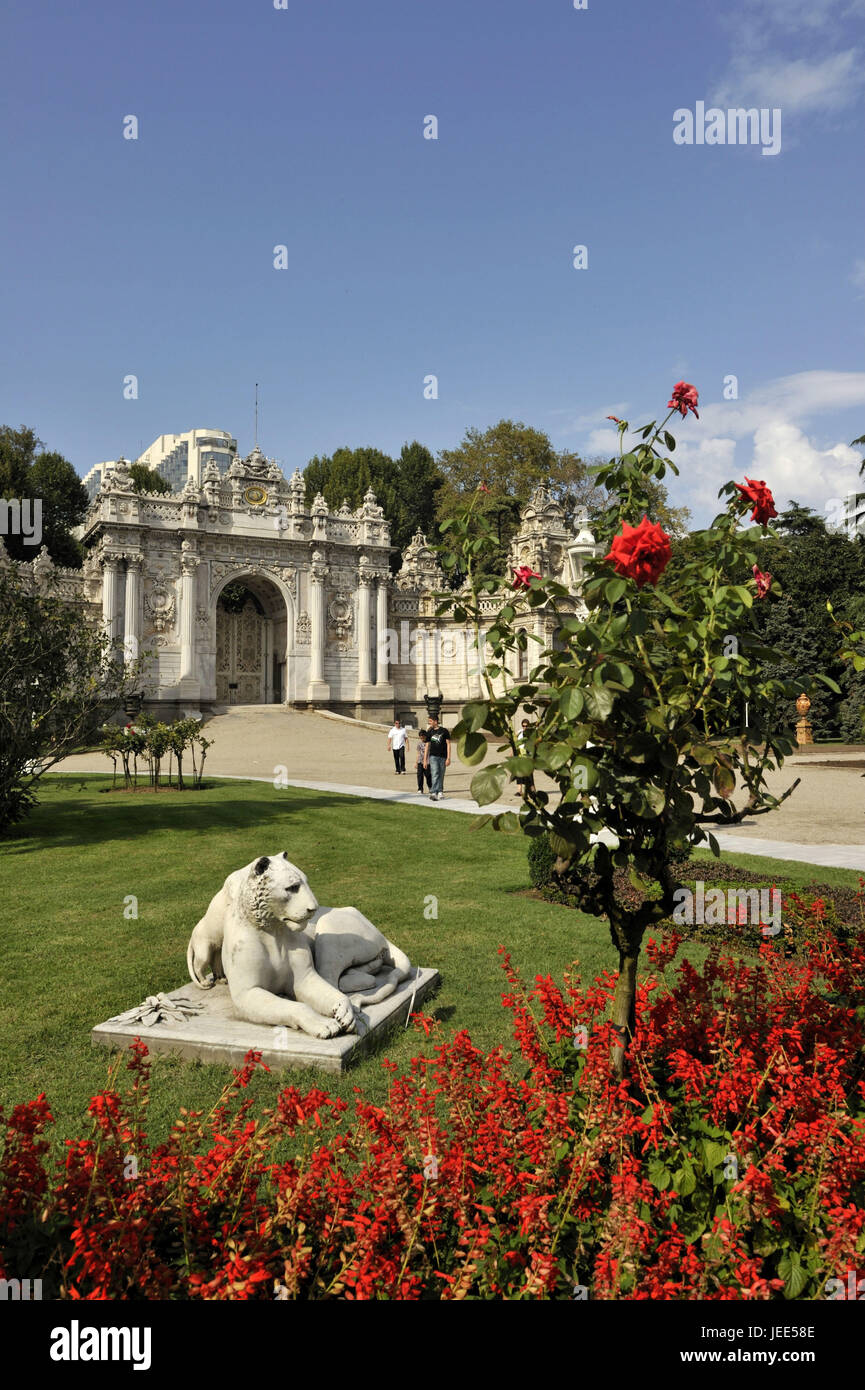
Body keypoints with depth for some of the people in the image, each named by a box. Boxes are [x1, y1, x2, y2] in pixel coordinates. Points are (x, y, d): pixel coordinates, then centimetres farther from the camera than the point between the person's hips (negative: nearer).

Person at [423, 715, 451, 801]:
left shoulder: (444, 731, 0)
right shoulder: (429, 732, 7)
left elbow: (448, 744, 1)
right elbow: (427, 746, 10)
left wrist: (448, 758, -6)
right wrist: (425, 759, 5)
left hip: (443, 757, 0)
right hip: (433, 756, 0)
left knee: (441, 776, 7)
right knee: (435, 774, -14)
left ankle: (439, 792, 20)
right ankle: (434, 793, -23)